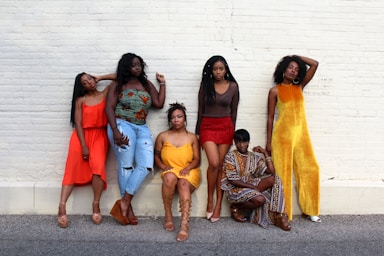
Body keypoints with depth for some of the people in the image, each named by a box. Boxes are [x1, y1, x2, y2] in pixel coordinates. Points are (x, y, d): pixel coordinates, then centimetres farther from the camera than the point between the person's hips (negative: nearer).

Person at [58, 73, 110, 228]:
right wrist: (84, 145, -11)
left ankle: (96, 206, -14)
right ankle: (62, 207, -15)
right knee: (73, 169, -11)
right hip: (81, 136, 1)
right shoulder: (80, 100, 5)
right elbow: (78, 124, -2)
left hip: (99, 136, 0)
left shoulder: (105, 94, 8)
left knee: (98, 167, -24)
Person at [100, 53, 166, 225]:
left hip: (142, 128, 5)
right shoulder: (118, 84, 4)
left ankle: (124, 202, -5)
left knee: (146, 166, -10)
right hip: (122, 126, -4)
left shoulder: (147, 84, 16)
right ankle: (127, 207, 4)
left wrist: (162, 83, 10)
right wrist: (115, 131, -16)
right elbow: (109, 108, -4)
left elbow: (159, 104, 9)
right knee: (126, 165, -5)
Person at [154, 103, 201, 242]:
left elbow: (197, 159, 5)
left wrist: (187, 168, -14)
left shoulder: (192, 137, 8)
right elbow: (156, 155, 13)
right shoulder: (162, 136, 9)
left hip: (189, 172, 0)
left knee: (183, 183, -35)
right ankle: (168, 216, -23)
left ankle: (185, 224, -46)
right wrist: (163, 166, -6)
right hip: (170, 171, 1)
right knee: (169, 177, -36)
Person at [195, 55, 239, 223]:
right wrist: (197, 131, 6)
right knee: (214, 163, -14)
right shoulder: (205, 85, 2)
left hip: (225, 126, 1)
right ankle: (210, 200, 5)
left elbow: (233, 111, 7)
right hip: (208, 126, -1)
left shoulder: (233, 86, 2)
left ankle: (218, 204, 9)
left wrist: (232, 131, 7)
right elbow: (201, 110, 5)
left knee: (221, 165, 2)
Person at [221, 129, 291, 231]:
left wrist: (265, 153, -5)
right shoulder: (230, 157, -5)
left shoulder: (255, 157, 9)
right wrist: (253, 187, -17)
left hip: (251, 186, 5)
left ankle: (278, 216, -20)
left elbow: (271, 172, -3)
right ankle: (235, 208, -3)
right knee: (260, 199, -32)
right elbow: (233, 180, -12)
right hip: (235, 189, -5)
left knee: (274, 179, -17)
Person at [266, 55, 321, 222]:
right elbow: (270, 117, 0)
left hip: (301, 133, 4)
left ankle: (310, 210, 20)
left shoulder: (300, 87, 11)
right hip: (282, 134, -4)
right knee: (283, 173, 0)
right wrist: (269, 141, -2)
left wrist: (298, 57, 12)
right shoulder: (275, 91, 1)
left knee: (310, 169, 6)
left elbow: (315, 64, 8)